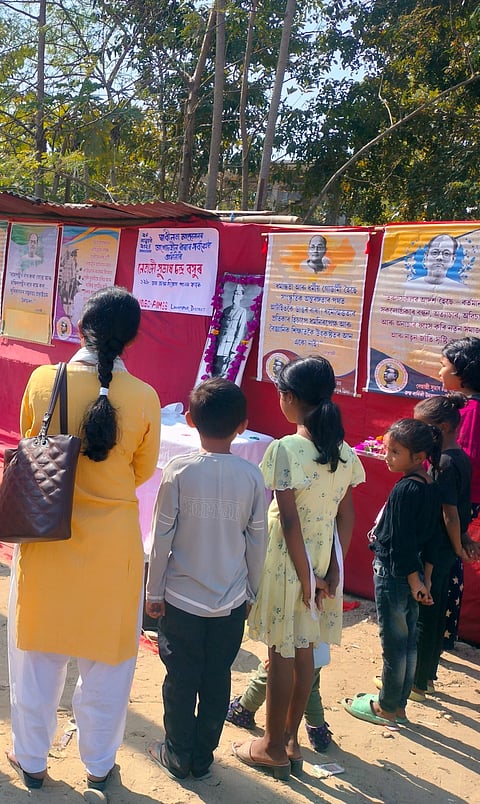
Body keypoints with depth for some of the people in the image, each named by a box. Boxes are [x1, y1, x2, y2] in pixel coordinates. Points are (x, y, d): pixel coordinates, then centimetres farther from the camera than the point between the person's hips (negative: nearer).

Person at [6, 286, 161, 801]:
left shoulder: (42, 381, -12)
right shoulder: (143, 398, -14)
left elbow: (29, 444, 5)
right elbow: (143, 472, -1)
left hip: (46, 538, 1)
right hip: (111, 546, -1)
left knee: (36, 652, 20)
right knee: (105, 658, 17)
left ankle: (31, 759, 38)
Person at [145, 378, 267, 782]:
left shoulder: (179, 470, -14)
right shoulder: (252, 476, -8)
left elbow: (162, 537, -9)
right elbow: (257, 543, -1)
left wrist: (154, 591, 2)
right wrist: (251, 592, 13)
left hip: (181, 598, -1)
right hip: (231, 601, 2)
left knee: (181, 680, 13)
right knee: (217, 681, 15)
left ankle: (178, 756, 27)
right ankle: (203, 757, 28)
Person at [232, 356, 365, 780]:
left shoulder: (285, 449, -20)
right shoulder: (344, 452, -1)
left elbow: (289, 521, -20)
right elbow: (346, 516, 1)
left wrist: (305, 579, -13)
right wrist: (331, 571, 5)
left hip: (287, 563, -6)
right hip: (322, 561, 6)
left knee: (281, 654, 8)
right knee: (304, 652, 18)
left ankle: (273, 747, 25)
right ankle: (291, 740, 33)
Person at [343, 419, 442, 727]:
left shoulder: (404, 490, -23)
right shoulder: (433, 488, 3)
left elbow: (401, 543, -20)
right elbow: (430, 540, 8)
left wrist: (414, 581, -11)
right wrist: (425, 580, 12)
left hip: (394, 575, -8)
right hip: (414, 576, 8)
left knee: (393, 644, 6)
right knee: (408, 642, 17)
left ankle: (386, 708, 22)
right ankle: (399, 705, 31)